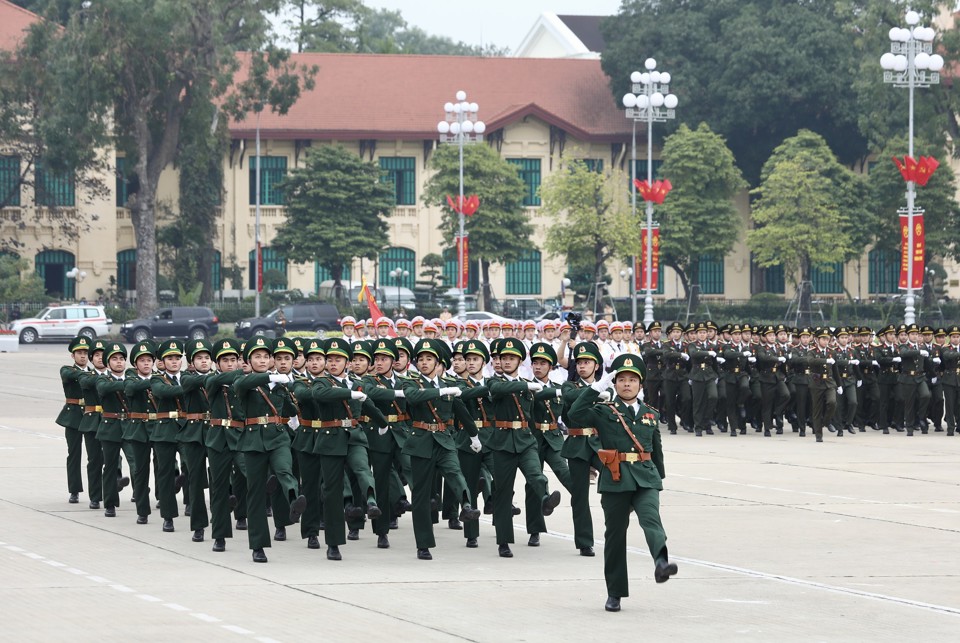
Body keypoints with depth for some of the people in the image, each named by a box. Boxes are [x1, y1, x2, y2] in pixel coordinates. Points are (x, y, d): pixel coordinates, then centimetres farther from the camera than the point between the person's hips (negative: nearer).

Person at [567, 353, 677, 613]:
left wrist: (659, 481, 19)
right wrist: (597, 387, -16)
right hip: (615, 481, -1)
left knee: (651, 519, -25)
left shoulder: (651, 415, 13)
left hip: (646, 478, 1)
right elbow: (576, 413, -14)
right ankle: (614, 593, 14)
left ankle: (661, 562, -49)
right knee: (615, 533, 4)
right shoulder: (604, 412, 3)